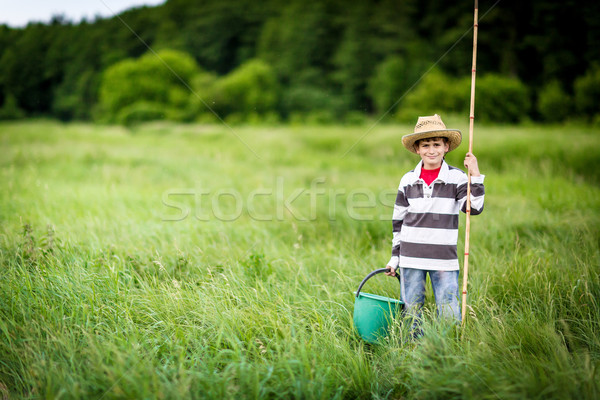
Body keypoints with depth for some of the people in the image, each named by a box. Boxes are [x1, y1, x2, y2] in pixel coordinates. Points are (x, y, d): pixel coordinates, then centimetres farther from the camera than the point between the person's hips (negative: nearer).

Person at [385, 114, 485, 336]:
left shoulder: (456, 177, 0)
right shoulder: (408, 180, 5)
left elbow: (474, 208, -10)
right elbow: (398, 221, 10)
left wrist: (475, 176, -17)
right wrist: (394, 258, 9)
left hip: (444, 259, -2)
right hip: (411, 258, 2)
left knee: (449, 316, -2)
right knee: (411, 312, 8)